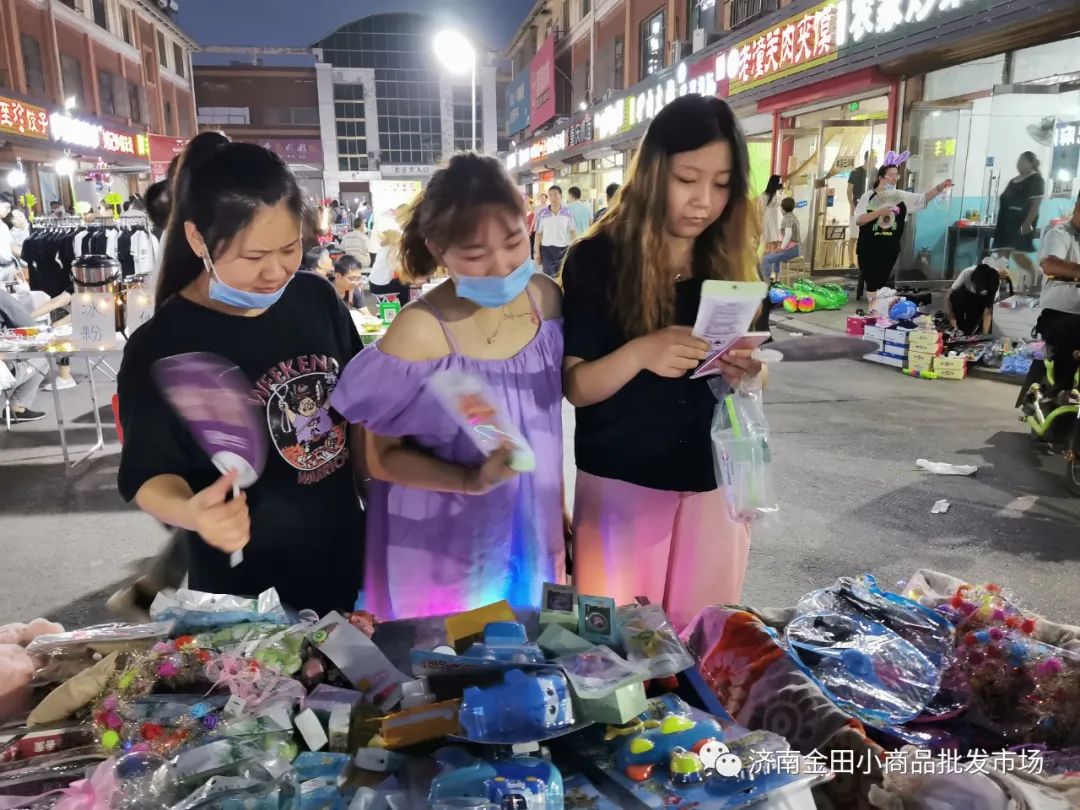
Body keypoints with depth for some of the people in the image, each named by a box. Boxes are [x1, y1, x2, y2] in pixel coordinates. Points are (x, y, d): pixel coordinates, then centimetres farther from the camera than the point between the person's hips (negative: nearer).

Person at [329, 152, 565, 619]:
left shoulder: (545, 298, -7)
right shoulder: (419, 333, -24)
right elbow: (381, 457, -15)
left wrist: (559, 508, 12)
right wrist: (471, 480, -29)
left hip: (532, 537, 5)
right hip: (442, 550, -4)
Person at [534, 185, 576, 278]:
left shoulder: (567, 212, -3)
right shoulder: (542, 213, -3)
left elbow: (573, 231, 4)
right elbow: (538, 233, 3)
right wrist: (537, 252, 3)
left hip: (563, 249, 1)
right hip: (547, 249, -1)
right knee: (548, 277, -1)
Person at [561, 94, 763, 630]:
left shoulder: (736, 261, 1)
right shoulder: (596, 259, -9)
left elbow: (756, 374, 8)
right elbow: (574, 387, -11)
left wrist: (746, 371, -16)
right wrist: (640, 353, -30)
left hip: (712, 483, 4)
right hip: (621, 482, -3)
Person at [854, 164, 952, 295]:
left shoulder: (902, 197, 5)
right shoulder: (868, 196, -5)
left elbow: (923, 198, -1)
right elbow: (858, 220, -13)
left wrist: (940, 187, -14)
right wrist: (879, 212, -22)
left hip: (890, 250, 3)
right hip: (869, 249, -3)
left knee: (882, 283, 10)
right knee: (870, 282, -2)